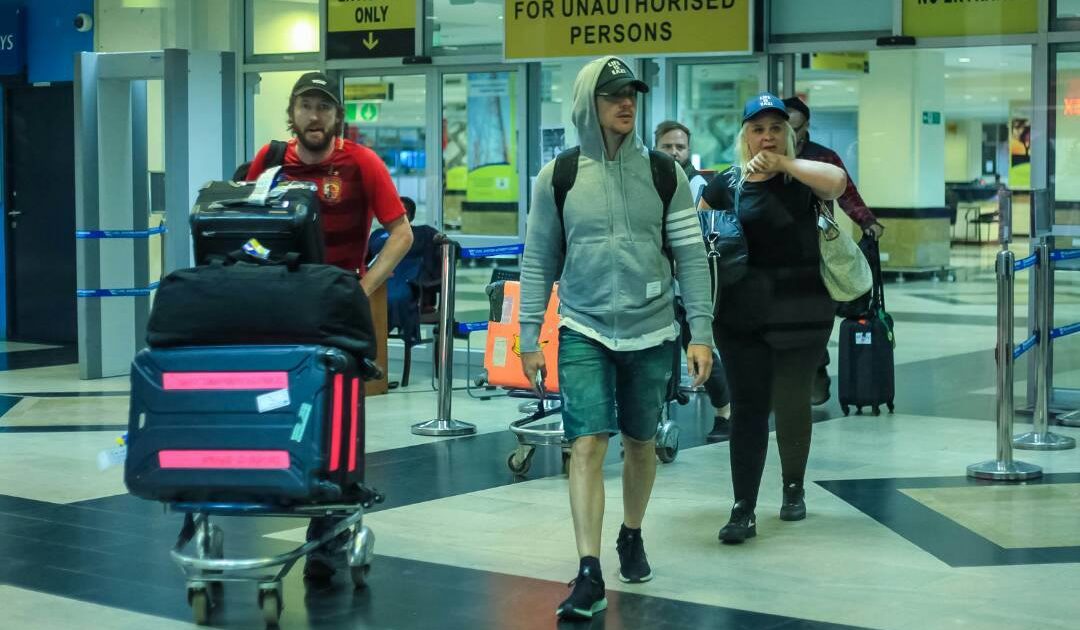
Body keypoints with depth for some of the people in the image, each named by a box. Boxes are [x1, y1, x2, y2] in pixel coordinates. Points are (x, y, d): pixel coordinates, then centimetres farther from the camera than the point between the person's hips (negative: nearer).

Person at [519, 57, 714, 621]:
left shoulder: (664, 173, -1)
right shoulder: (557, 177, -2)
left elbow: (690, 256, 0)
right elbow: (539, 262, 3)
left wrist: (701, 334, -5)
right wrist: (530, 339, 1)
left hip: (650, 333, 2)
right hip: (584, 333, -1)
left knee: (640, 444, 15)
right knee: (587, 446, -11)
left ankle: (631, 536, 39)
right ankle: (589, 575, -10)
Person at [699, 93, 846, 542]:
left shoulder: (801, 177, 1)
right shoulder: (726, 184, 7)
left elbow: (837, 180, -21)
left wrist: (783, 162, -19)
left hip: (800, 314, -1)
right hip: (741, 316, 1)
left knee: (792, 403, 11)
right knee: (748, 408, 0)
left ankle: (794, 488, 34)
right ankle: (743, 510, 1)